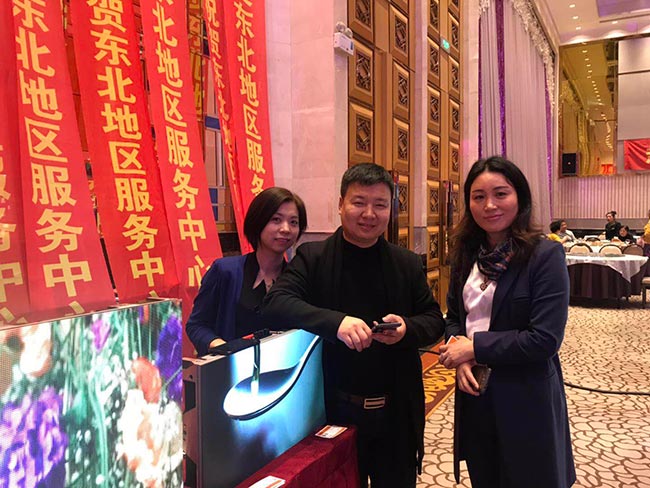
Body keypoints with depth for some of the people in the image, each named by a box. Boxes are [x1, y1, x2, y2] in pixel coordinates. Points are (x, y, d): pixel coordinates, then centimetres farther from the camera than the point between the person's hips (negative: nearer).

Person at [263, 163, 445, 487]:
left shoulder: (407, 264, 2)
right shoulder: (312, 258, -7)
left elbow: (435, 320, 6)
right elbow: (276, 302, -20)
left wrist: (407, 328, -17)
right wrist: (335, 322, -34)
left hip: (396, 412, 3)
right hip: (336, 411, -2)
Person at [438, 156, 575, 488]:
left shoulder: (545, 255, -15)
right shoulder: (466, 253, 2)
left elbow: (545, 339, -21)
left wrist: (476, 347, -17)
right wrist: (459, 357, -10)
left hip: (525, 399, -5)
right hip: (474, 393, 5)